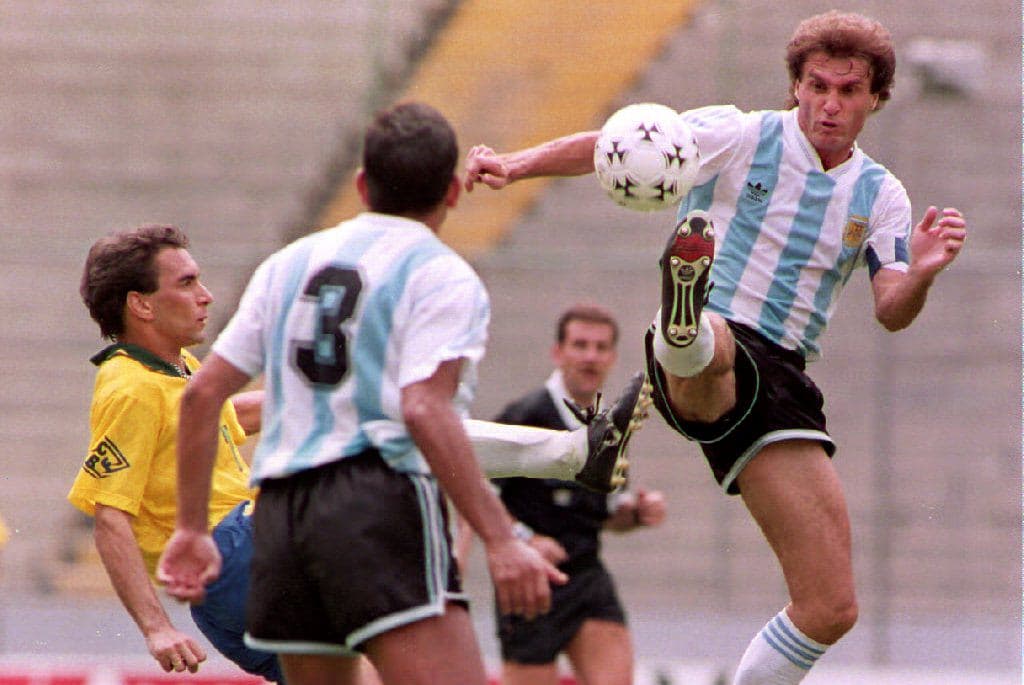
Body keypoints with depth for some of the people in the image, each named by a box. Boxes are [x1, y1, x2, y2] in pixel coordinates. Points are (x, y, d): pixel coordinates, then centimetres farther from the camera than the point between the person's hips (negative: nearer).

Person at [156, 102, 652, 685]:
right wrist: (501, 540, -19)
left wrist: (192, 529, 21)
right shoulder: (441, 276, -1)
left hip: (279, 512, 7)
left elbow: (203, 393, 16)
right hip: (380, 504, -7)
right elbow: (425, 411, -16)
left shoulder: (288, 264, 19)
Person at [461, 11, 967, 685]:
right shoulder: (741, 137, 2)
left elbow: (891, 312, 5)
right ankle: (685, 320, -82)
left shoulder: (880, 195, 14)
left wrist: (920, 275, -18)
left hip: (783, 383, 5)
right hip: (697, 362, -5)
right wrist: (515, 165, -19)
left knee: (831, 610, -2)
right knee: (712, 346, -46)